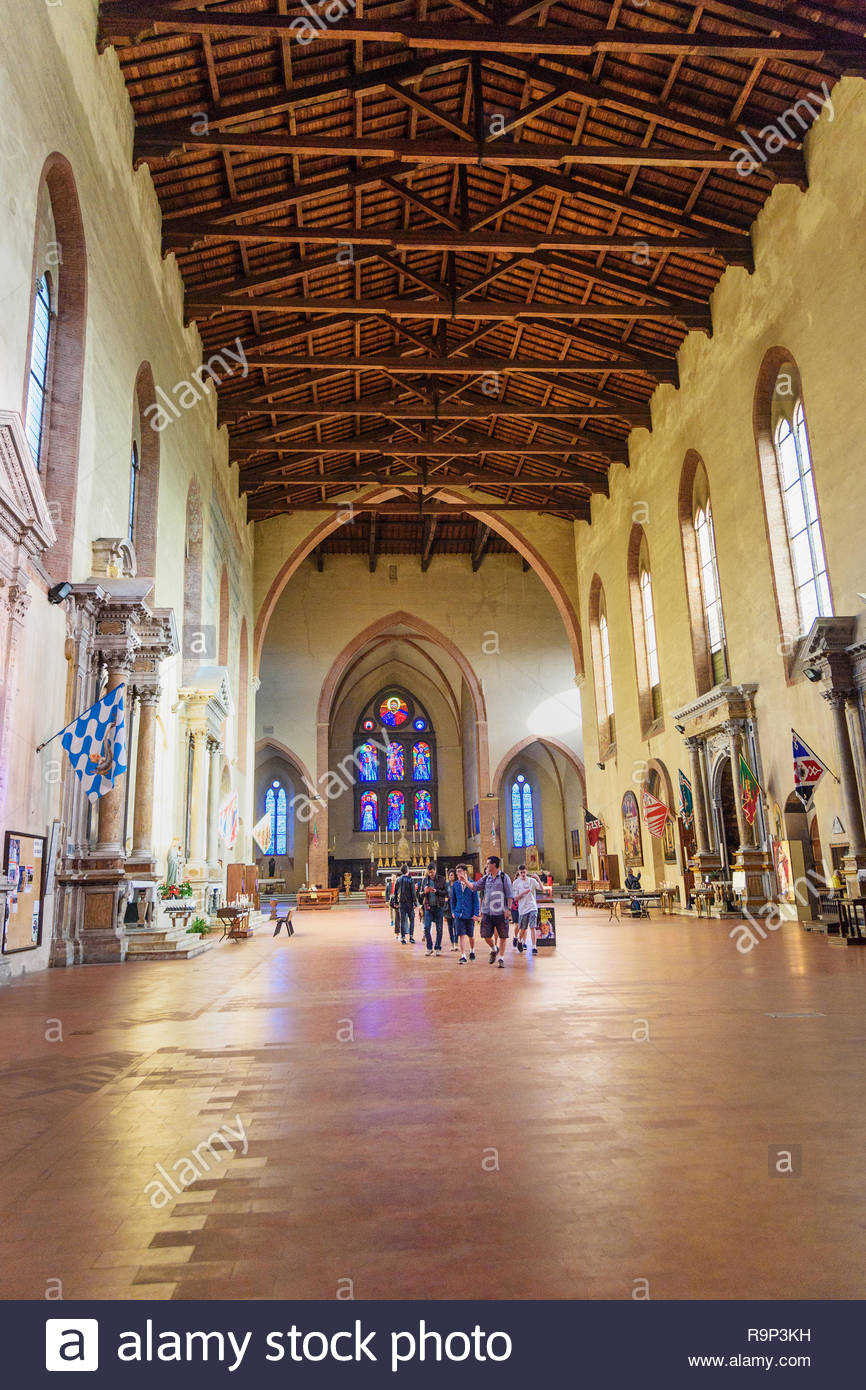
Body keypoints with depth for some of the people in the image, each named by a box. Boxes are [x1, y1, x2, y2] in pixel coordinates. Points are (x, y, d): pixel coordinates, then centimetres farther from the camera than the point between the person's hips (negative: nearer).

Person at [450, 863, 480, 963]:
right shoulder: (455, 884, 2)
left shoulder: (472, 884, -7)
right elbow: (453, 899, 11)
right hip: (459, 914, 1)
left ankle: (472, 951, 37)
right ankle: (463, 956, -1)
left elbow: (476, 900, -4)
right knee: (462, 935, -5)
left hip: (469, 914, -1)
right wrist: (453, 911, 5)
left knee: (471, 935, 13)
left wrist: (475, 913, -8)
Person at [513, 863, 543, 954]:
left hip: (532, 907, 0)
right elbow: (515, 898, -1)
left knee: (533, 927, -10)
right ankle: (520, 941, 38)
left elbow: (541, 888, -10)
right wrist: (523, 893, -17)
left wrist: (538, 878, -22)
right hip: (522, 908, 0)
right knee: (523, 929, 9)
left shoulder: (532, 880, 2)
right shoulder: (516, 883, -1)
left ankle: (534, 947, -8)